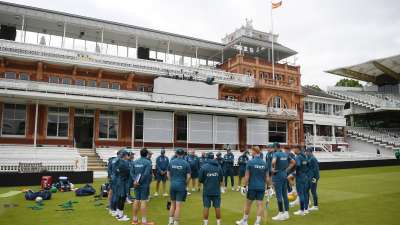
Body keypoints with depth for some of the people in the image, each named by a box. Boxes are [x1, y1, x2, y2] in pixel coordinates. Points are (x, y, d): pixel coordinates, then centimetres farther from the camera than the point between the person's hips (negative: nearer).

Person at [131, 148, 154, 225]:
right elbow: (146, 174, -21)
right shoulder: (148, 162, -13)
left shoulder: (135, 162, 7)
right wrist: (140, 181, -13)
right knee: (143, 201, -3)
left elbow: (132, 172, 3)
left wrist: (135, 180, -6)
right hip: (144, 184, -6)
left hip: (137, 184, 6)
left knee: (136, 200, 13)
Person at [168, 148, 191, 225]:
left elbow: (168, 174, 9)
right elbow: (188, 176, -7)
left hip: (172, 185, 3)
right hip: (181, 186, -3)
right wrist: (185, 184, 8)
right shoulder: (186, 163, -7)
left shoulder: (171, 162, 2)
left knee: (173, 204, 18)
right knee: (178, 205, 2)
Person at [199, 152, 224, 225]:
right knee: (217, 207, 11)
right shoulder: (218, 167, -1)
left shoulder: (203, 167, -9)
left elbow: (200, 180, -6)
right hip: (216, 190, 2)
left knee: (206, 207, 6)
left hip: (207, 190, -2)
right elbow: (221, 179, 5)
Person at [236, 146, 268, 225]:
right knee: (260, 204, 4)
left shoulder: (250, 162, -9)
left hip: (252, 187, -3)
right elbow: (266, 177, 7)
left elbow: (247, 176, -9)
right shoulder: (264, 163, 3)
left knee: (248, 203, 12)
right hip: (261, 187, 3)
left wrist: (245, 185, -2)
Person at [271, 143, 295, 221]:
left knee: (279, 195, -1)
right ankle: (286, 213, 17)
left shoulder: (276, 154, -13)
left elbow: (273, 162, -32)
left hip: (277, 176, -7)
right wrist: (287, 169, 13)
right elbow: (293, 162, 16)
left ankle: (281, 213, 4)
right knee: (285, 195, 12)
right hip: (285, 175, 7)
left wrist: (273, 169, -15)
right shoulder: (285, 154, 9)